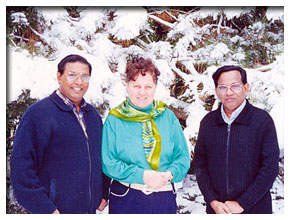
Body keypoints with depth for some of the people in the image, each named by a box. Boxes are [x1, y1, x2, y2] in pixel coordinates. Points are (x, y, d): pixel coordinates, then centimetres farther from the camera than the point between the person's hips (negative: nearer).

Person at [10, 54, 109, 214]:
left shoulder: (93, 114, 9)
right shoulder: (38, 113, -11)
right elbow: (21, 166, -16)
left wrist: (102, 194, 11)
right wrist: (44, 209, -18)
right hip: (56, 211, -6)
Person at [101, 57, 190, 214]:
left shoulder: (168, 116, 4)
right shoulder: (115, 120, -3)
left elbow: (183, 156, 4)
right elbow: (108, 163, -7)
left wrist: (170, 174, -15)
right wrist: (141, 175, -18)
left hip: (165, 198, 2)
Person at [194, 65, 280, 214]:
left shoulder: (262, 120, -7)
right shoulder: (208, 122, 2)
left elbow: (270, 168, -10)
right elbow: (200, 164, 3)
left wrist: (243, 203, -12)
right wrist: (213, 201, -7)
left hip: (254, 208, -2)